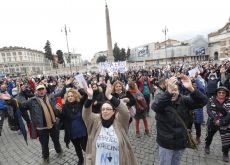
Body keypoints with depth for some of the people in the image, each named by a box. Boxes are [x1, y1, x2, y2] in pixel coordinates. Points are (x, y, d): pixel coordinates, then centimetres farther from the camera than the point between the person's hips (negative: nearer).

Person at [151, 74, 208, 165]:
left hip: (181, 142, 4)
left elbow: (203, 101, -19)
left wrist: (191, 89, -38)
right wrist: (169, 92, -53)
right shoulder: (161, 99, -17)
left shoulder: (183, 100, -8)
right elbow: (155, 106, -39)